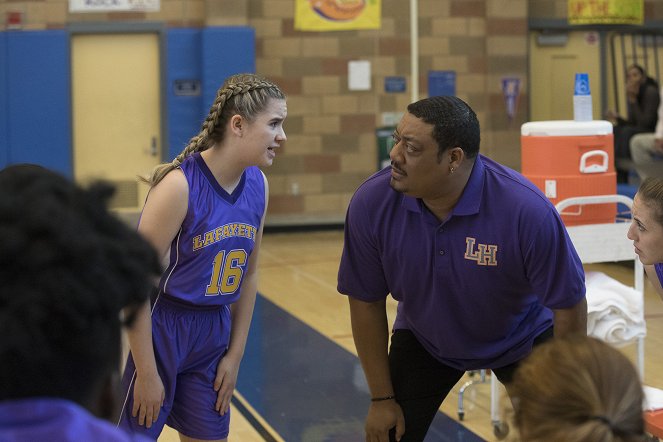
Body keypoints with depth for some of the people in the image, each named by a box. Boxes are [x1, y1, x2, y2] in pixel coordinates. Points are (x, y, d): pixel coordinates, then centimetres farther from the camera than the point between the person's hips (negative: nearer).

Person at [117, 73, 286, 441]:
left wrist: (235, 356, 10)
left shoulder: (258, 185, -1)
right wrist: (147, 373, -15)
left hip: (215, 331, 6)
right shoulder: (180, 185, -21)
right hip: (162, 328, -6)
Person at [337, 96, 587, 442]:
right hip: (423, 341, 2)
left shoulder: (529, 210, -35)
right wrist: (382, 398, -8)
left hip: (522, 340, -1)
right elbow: (366, 302, -13)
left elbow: (568, 306, -22)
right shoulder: (370, 203, -26)